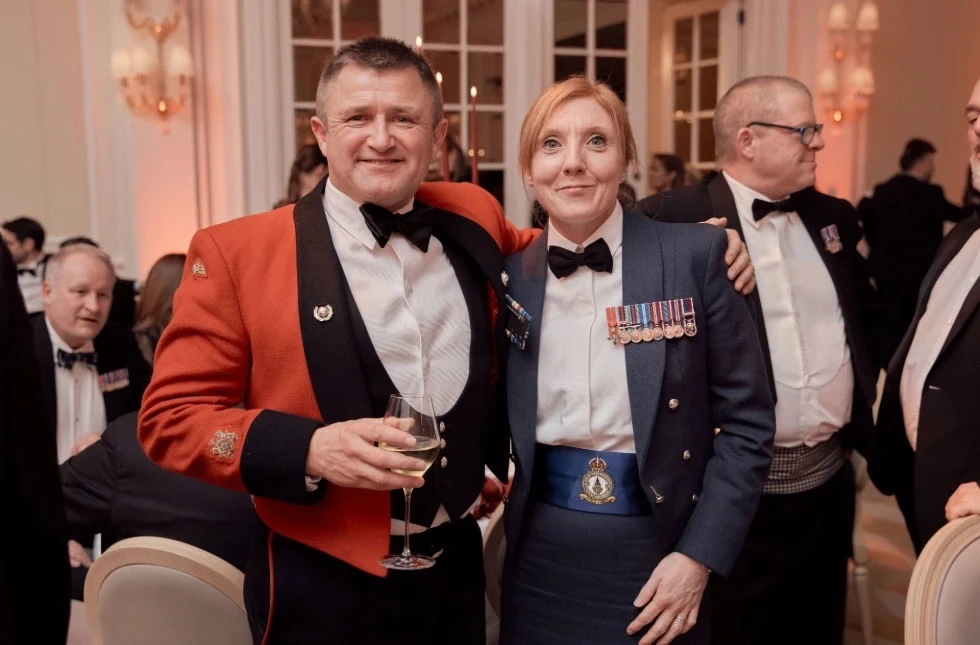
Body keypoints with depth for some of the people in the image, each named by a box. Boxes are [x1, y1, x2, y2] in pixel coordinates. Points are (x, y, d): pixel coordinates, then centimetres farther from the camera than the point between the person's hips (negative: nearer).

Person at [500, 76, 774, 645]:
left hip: (659, 551, -2)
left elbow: (747, 421, -7)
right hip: (540, 555, 3)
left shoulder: (696, 254, -9)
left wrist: (700, 555, -11)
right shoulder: (511, 276, -1)